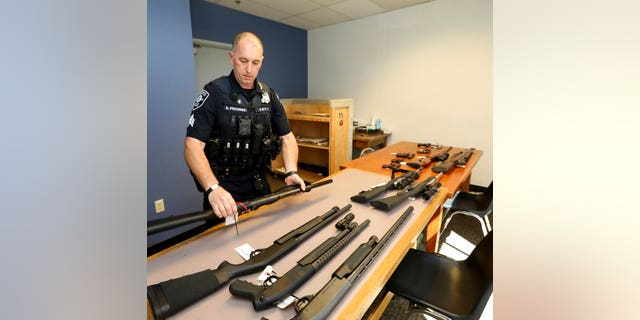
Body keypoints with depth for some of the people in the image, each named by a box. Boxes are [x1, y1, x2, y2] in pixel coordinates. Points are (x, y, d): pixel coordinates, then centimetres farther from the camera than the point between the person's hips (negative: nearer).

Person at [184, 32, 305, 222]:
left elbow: (287, 137, 4)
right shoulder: (214, 93, -13)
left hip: (259, 186, 5)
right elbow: (193, 146, -21)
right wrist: (213, 188, -36)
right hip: (222, 189, -4)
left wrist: (291, 172, -13)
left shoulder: (268, 95, 2)